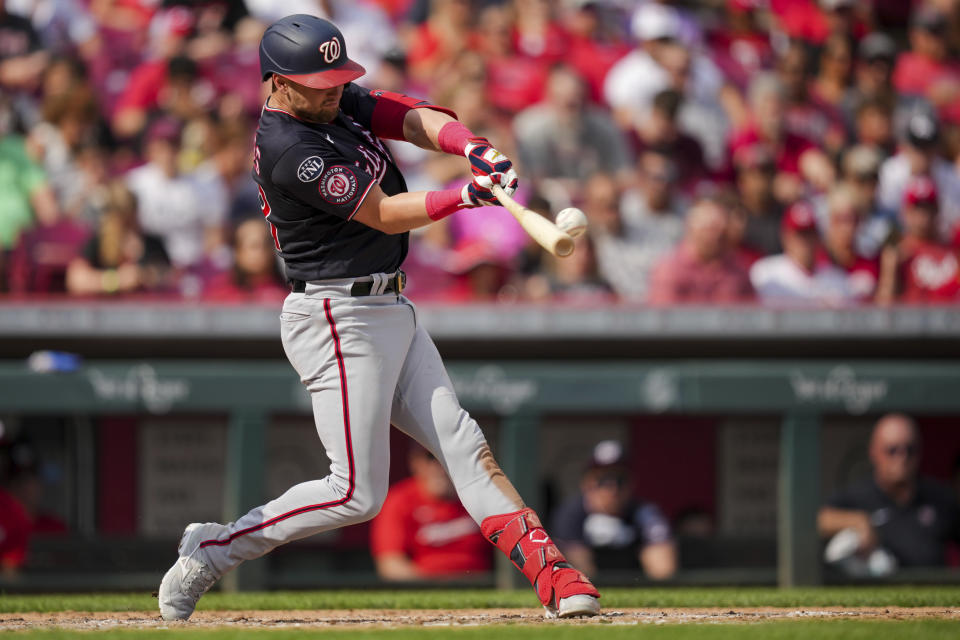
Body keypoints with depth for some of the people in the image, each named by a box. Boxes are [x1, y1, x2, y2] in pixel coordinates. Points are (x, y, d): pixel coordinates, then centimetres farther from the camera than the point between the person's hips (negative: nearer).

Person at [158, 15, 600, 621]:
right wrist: (466, 196, -27)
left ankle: (552, 574, -1)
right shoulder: (289, 150, -20)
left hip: (390, 313, 10)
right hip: (340, 320, -10)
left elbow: (418, 119, -2)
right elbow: (382, 214, -18)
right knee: (356, 494, -8)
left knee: (463, 444, 3)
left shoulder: (338, 103, 8)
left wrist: (472, 148, -22)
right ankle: (213, 550, 3)